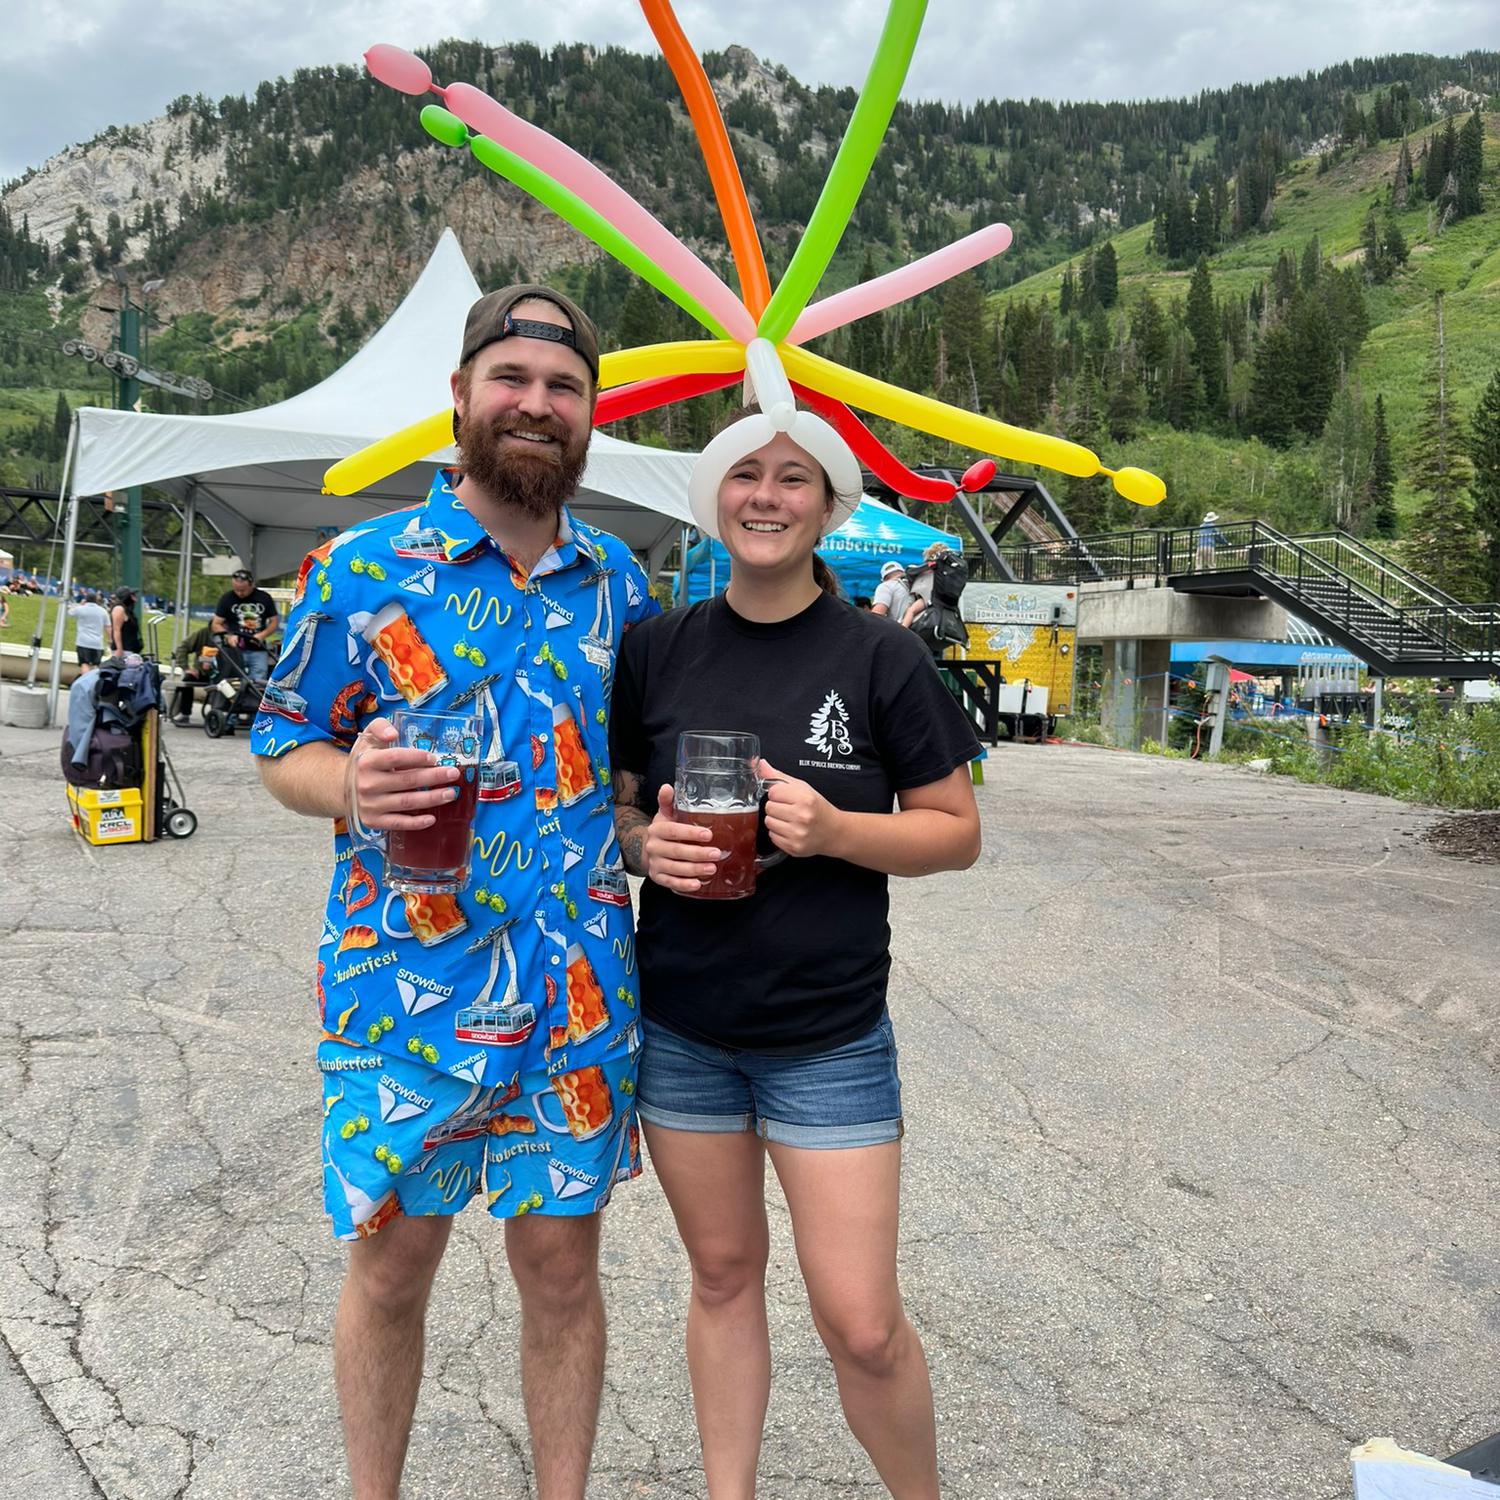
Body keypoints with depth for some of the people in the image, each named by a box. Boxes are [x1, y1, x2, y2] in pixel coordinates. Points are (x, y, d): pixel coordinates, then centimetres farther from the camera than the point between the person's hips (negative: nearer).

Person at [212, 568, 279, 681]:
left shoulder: (264, 598, 4)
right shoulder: (227, 599, 2)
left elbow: (274, 621, 10)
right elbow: (216, 624, 4)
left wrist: (262, 635, -9)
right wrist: (228, 636, -15)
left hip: (259, 651, 1)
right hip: (236, 650, -1)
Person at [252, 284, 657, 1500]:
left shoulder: (619, 581, 7)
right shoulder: (362, 569, -3)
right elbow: (283, 743, 1)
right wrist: (350, 784, -21)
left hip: (579, 993, 2)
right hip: (403, 989, -2)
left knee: (563, 1267, 14)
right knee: (390, 1267, 13)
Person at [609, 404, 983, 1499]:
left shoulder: (882, 658, -5)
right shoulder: (659, 650, 2)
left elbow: (957, 833, -2)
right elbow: (612, 806, 10)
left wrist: (834, 830, -20)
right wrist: (646, 843, -13)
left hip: (829, 1035, -2)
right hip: (680, 1027, 3)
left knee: (862, 1325, 1)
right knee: (723, 1275, 16)